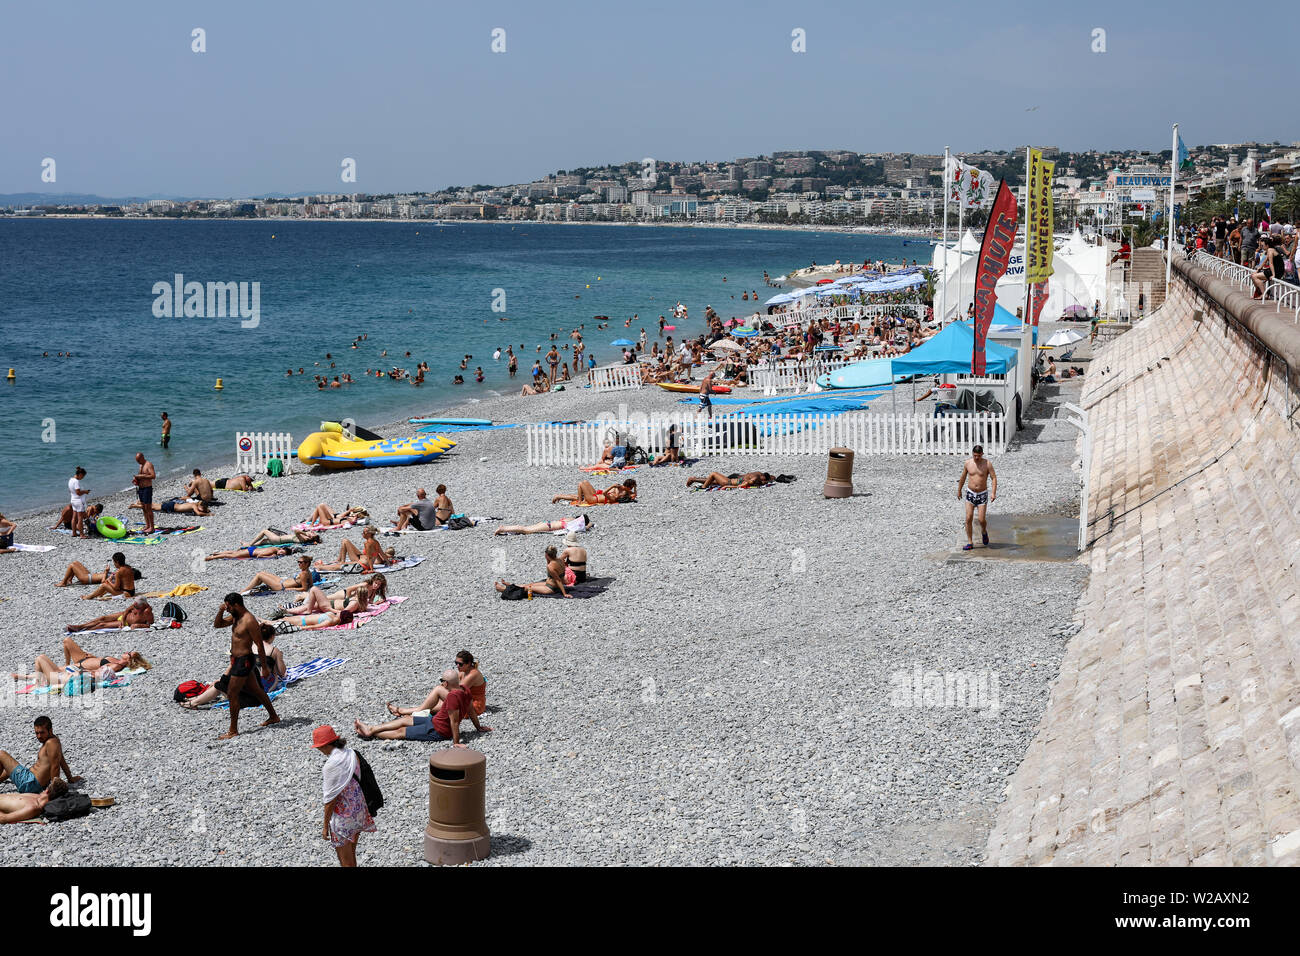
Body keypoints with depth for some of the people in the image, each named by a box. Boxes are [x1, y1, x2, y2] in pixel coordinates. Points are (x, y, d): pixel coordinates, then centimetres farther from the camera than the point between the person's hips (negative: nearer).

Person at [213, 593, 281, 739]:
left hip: (243, 661, -10)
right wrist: (220, 611, -5)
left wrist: (265, 667, -17)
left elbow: (260, 646, -19)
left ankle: (233, 731, -1)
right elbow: (217, 624, 15)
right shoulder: (235, 617, 6)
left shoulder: (249, 621, -22)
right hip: (237, 659, 10)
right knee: (256, 690, 20)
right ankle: (273, 717, 34)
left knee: (232, 693, -6)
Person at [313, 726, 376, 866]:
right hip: (359, 810, 7)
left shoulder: (331, 765, -24)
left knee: (346, 862, 8)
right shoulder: (352, 754, -2)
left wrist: (325, 826, -9)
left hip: (343, 817, -7)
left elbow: (331, 799, -19)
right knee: (352, 855, 24)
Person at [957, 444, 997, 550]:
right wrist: (959, 490, 21)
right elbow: (963, 477, 13)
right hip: (970, 494, 2)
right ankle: (970, 542, -1)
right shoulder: (967, 463, -2)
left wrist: (993, 493, -21)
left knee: (982, 520, -6)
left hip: (982, 494, -2)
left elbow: (994, 478, -9)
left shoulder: (987, 464, -9)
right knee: (968, 518, -8)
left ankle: (984, 532, 29)